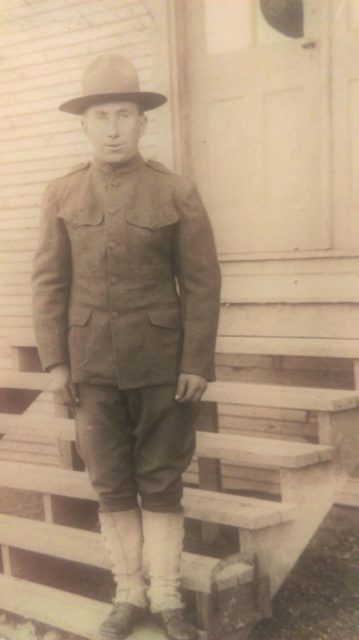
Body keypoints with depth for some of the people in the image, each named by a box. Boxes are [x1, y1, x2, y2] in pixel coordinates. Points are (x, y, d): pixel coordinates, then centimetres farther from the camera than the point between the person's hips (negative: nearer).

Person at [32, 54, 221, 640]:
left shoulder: (177, 193, -2)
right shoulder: (61, 195, 4)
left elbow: (202, 283, -3)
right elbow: (50, 281, 3)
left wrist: (198, 363, -8)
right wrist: (55, 361, -2)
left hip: (162, 365, -1)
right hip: (92, 366, 2)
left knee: (161, 483, 9)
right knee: (112, 485, 11)